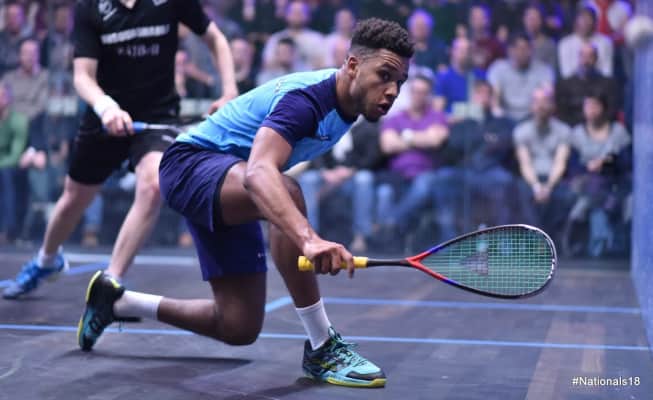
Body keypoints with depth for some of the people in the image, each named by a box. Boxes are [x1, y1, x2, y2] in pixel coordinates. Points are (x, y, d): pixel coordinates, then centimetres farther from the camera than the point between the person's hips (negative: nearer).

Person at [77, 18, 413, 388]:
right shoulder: (306, 98, -30)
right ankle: (322, 348, -33)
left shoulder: (346, 103, -1)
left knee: (239, 329, 4)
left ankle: (118, 300, 26)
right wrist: (309, 238, -63)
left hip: (232, 193, 9)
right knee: (286, 191, -41)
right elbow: (259, 174, -49)